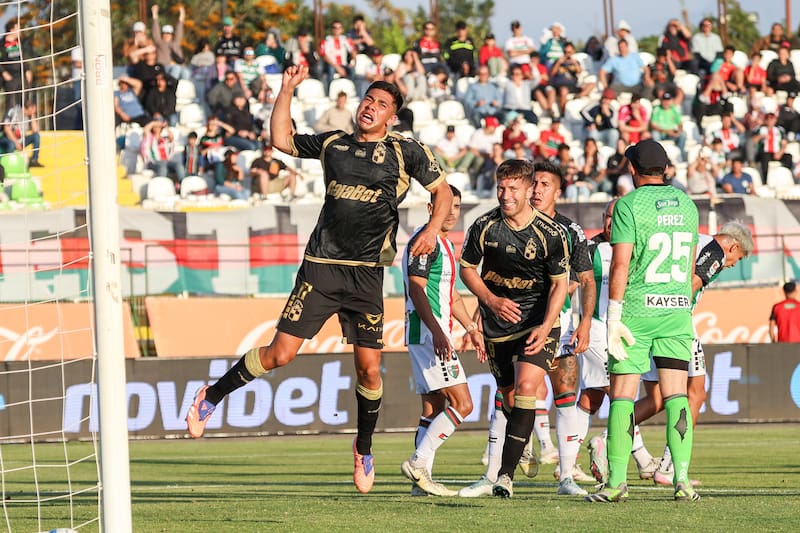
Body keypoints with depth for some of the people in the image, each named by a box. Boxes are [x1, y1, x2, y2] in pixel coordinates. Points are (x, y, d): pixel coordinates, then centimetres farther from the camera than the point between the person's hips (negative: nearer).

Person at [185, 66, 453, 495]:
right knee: (280, 354, -5)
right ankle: (212, 396, 14)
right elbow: (281, 139, 19)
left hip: (366, 274, -1)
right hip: (321, 266, 1)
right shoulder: (333, 144, 11)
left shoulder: (405, 151, 4)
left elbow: (442, 190, 9)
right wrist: (286, 91, 12)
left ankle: (364, 449, 21)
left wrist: (433, 229, -8)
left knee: (369, 368, 0)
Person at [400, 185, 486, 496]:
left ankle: (421, 481, 7)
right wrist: (436, 332, -28)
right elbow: (416, 289, -19)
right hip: (427, 333, -10)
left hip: (438, 333, 10)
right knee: (462, 404, -13)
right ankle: (418, 463, -13)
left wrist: (471, 328, 30)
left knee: (433, 409, 8)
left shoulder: (445, 245, 20)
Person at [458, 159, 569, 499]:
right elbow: (467, 268, 5)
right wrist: (492, 300, -12)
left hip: (538, 322, -3)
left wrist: (545, 326, -19)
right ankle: (493, 475, 23)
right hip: (497, 324, 3)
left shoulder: (551, 233, -13)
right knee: (507, 398, 9)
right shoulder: (484, 227, -8)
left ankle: (505, 474, -20)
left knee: (525, 388, -19)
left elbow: (560, 283, -6)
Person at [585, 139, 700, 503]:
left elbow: (620, 264, -13)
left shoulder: (629, 205, -7)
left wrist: (614, 318, -10)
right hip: (677, 309, 4)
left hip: (636, 310, -4)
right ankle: (682, 478, -6)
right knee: (676, 395, 3)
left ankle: (617, 480, -2)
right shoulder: (686, 204, 10)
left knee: (622, 395, 1)